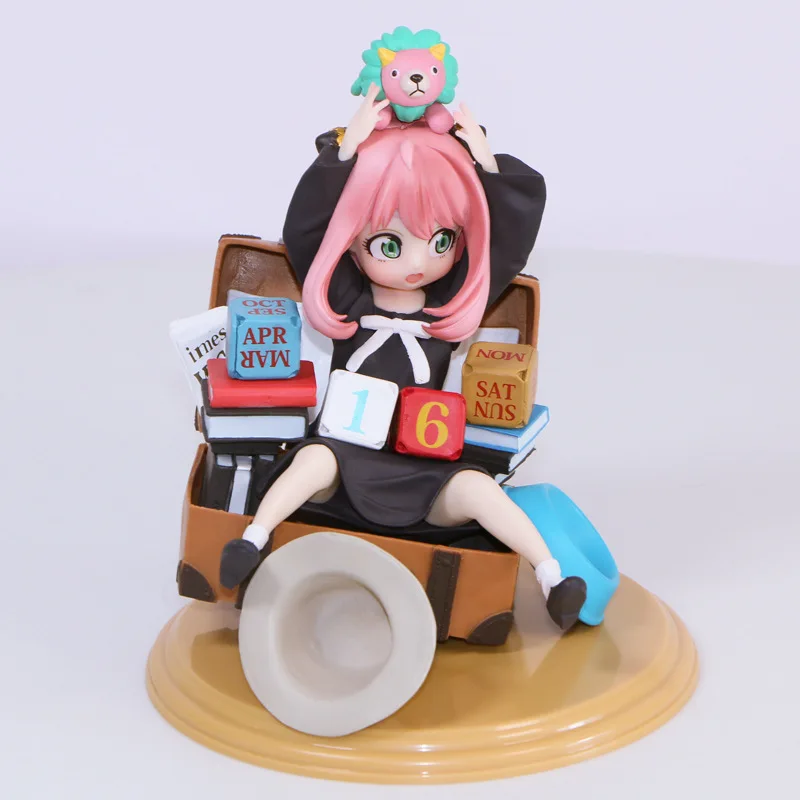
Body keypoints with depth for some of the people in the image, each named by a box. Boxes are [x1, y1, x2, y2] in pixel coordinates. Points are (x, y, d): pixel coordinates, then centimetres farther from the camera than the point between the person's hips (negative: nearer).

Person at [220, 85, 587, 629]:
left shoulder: (455, 308, 7)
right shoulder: (345, 301, 3)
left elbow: (513, 236, 7)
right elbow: (305, 226, -7)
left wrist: (488, 164, 1)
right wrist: (349, 149, -11)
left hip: (428, 474, 1)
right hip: (348, 461, -1)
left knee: (477, 489, -25)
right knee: (314, 458, -32)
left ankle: (551, 574, -23)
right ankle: (255, 538, -29)